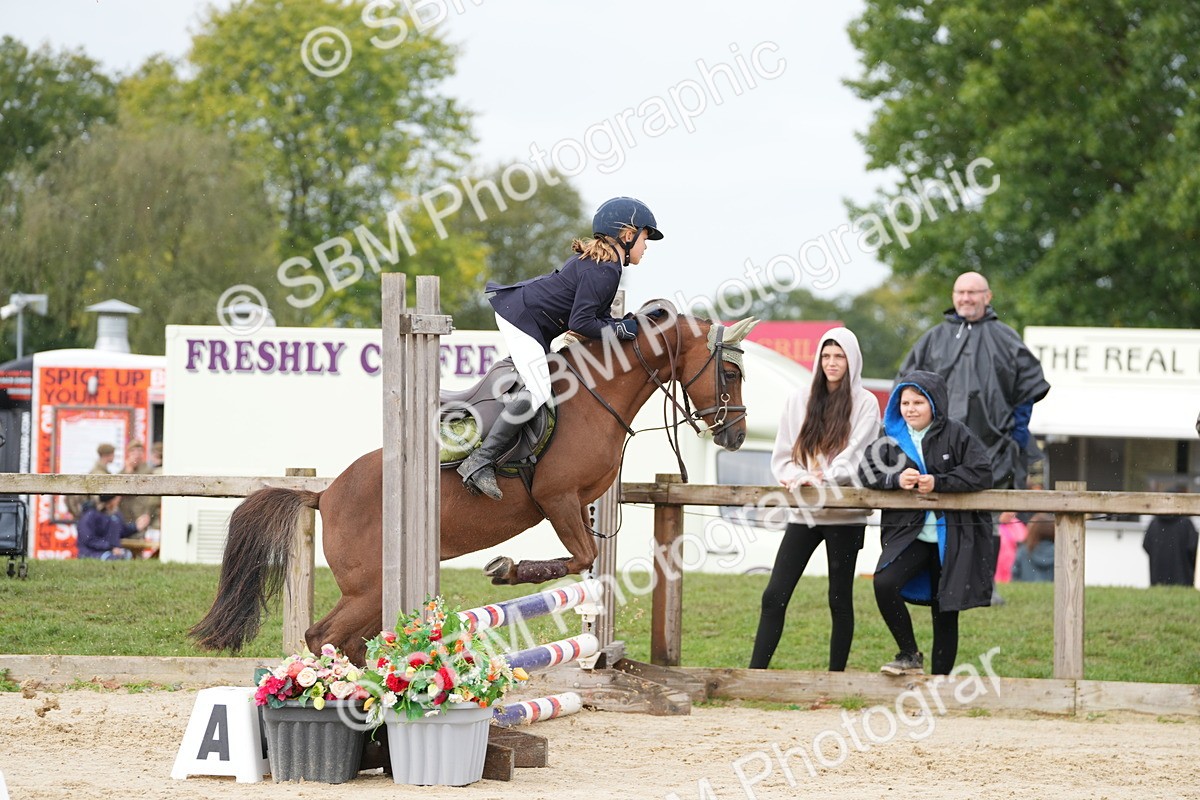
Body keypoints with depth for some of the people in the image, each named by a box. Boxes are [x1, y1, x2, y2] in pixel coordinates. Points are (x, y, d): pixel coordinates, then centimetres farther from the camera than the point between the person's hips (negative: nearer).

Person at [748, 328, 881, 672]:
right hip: (803, 512, 3)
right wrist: (796, 477, -12)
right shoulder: (800, 400, 9)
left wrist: (821, 479, -23)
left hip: (844, 514, -3)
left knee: (840, 599, 4)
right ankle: (754, 674, -3)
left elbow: (857, 459, -10)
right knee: (774, 596, -3)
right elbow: (782, 456, 9)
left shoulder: (864, 404, 0)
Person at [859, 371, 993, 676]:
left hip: (951, 536, -2)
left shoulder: (956, 434, -2)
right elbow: (867, 471, 2)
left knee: (945, 612, 3)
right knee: (884, 584, -23)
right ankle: (910, 656, -7)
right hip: (908, 534, 2)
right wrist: (897, 479, -17)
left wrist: (937, 482, -19)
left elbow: (982, 474, -11)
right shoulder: (892, 438, 8)